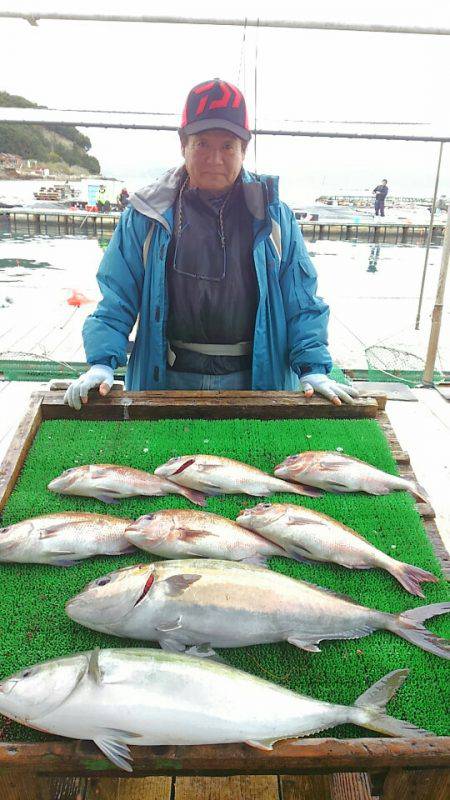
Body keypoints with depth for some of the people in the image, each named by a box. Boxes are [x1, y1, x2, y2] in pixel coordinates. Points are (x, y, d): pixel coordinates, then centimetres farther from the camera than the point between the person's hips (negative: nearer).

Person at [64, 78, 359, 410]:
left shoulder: (273, 216, 3)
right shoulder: (147, 215, 0)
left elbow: (302, 304, 2)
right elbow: (116, 301, 0)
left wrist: (313, 368, -9)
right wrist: (102, 363, -13)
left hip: (256, 380, 1)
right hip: (166, 381, 0)